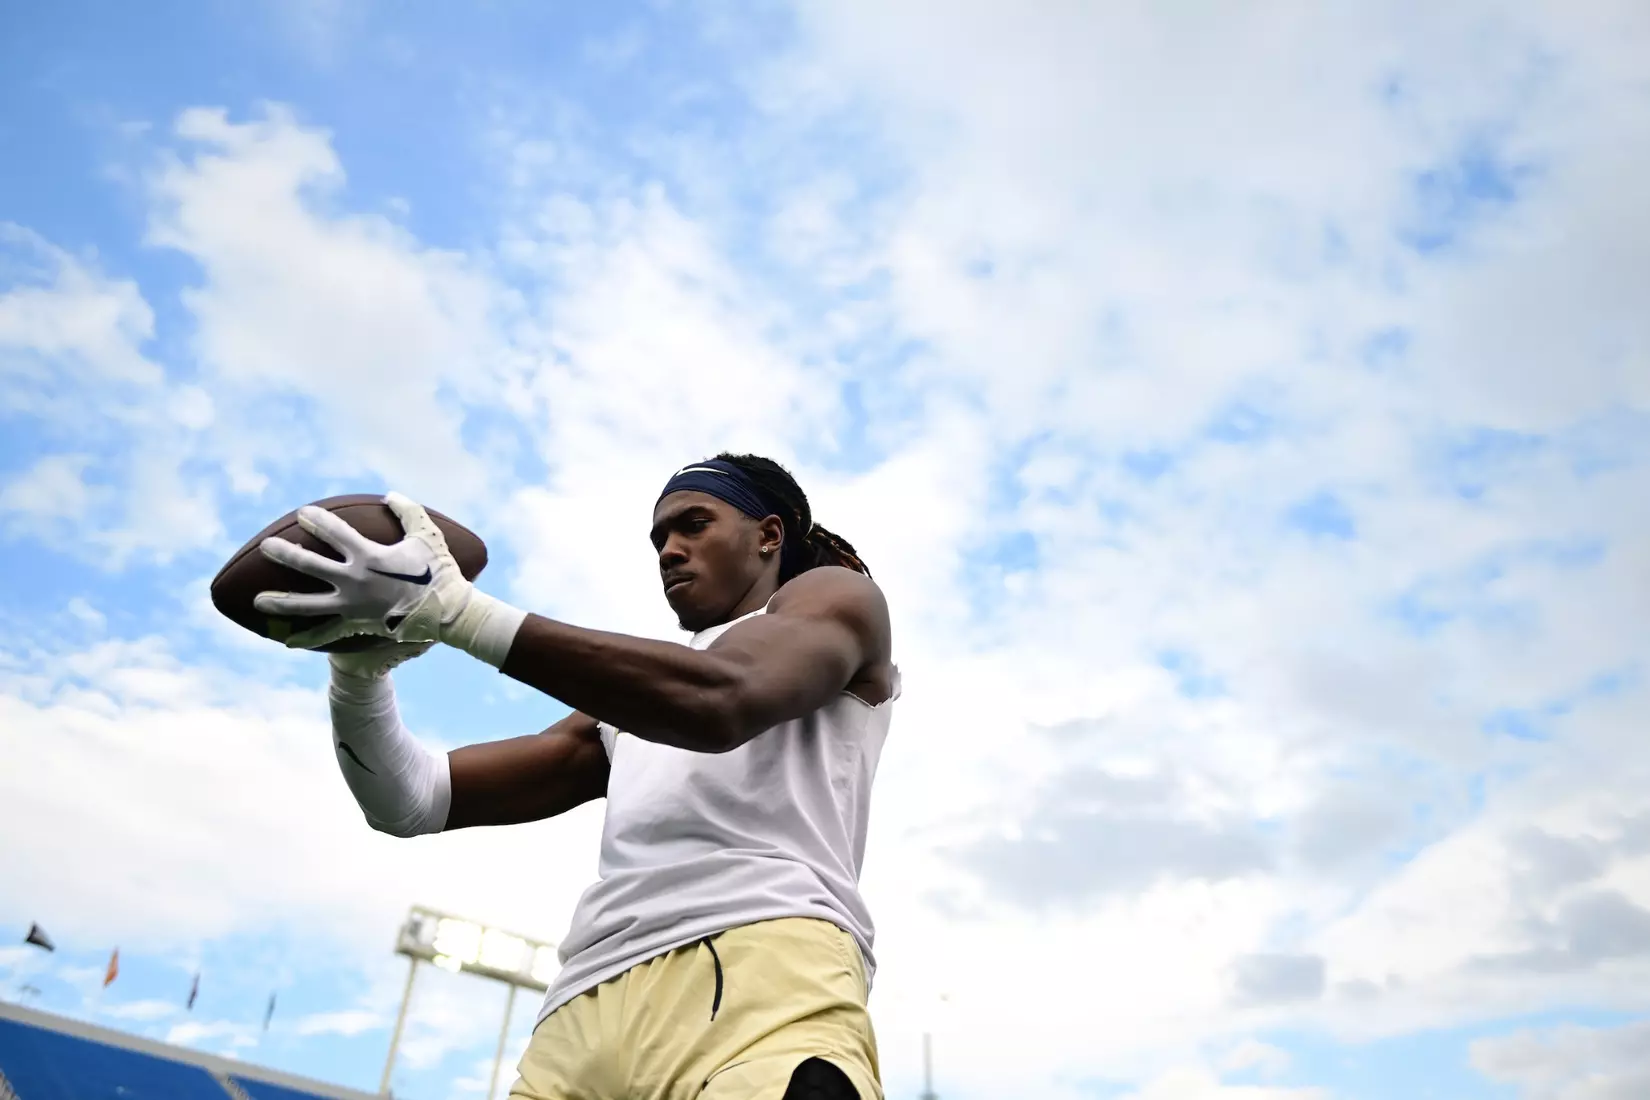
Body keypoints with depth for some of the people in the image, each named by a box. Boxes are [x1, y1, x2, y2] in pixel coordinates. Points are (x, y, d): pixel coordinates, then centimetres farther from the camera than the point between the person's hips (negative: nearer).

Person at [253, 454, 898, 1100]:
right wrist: (359, 665, 5)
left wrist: (453, 609, -11)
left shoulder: (833, 597, 16)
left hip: (761, 964, -6)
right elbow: (413, 802, 24)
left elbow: (722, 702, -9)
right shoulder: (630, 699, 32)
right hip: (586, 1012, 6)